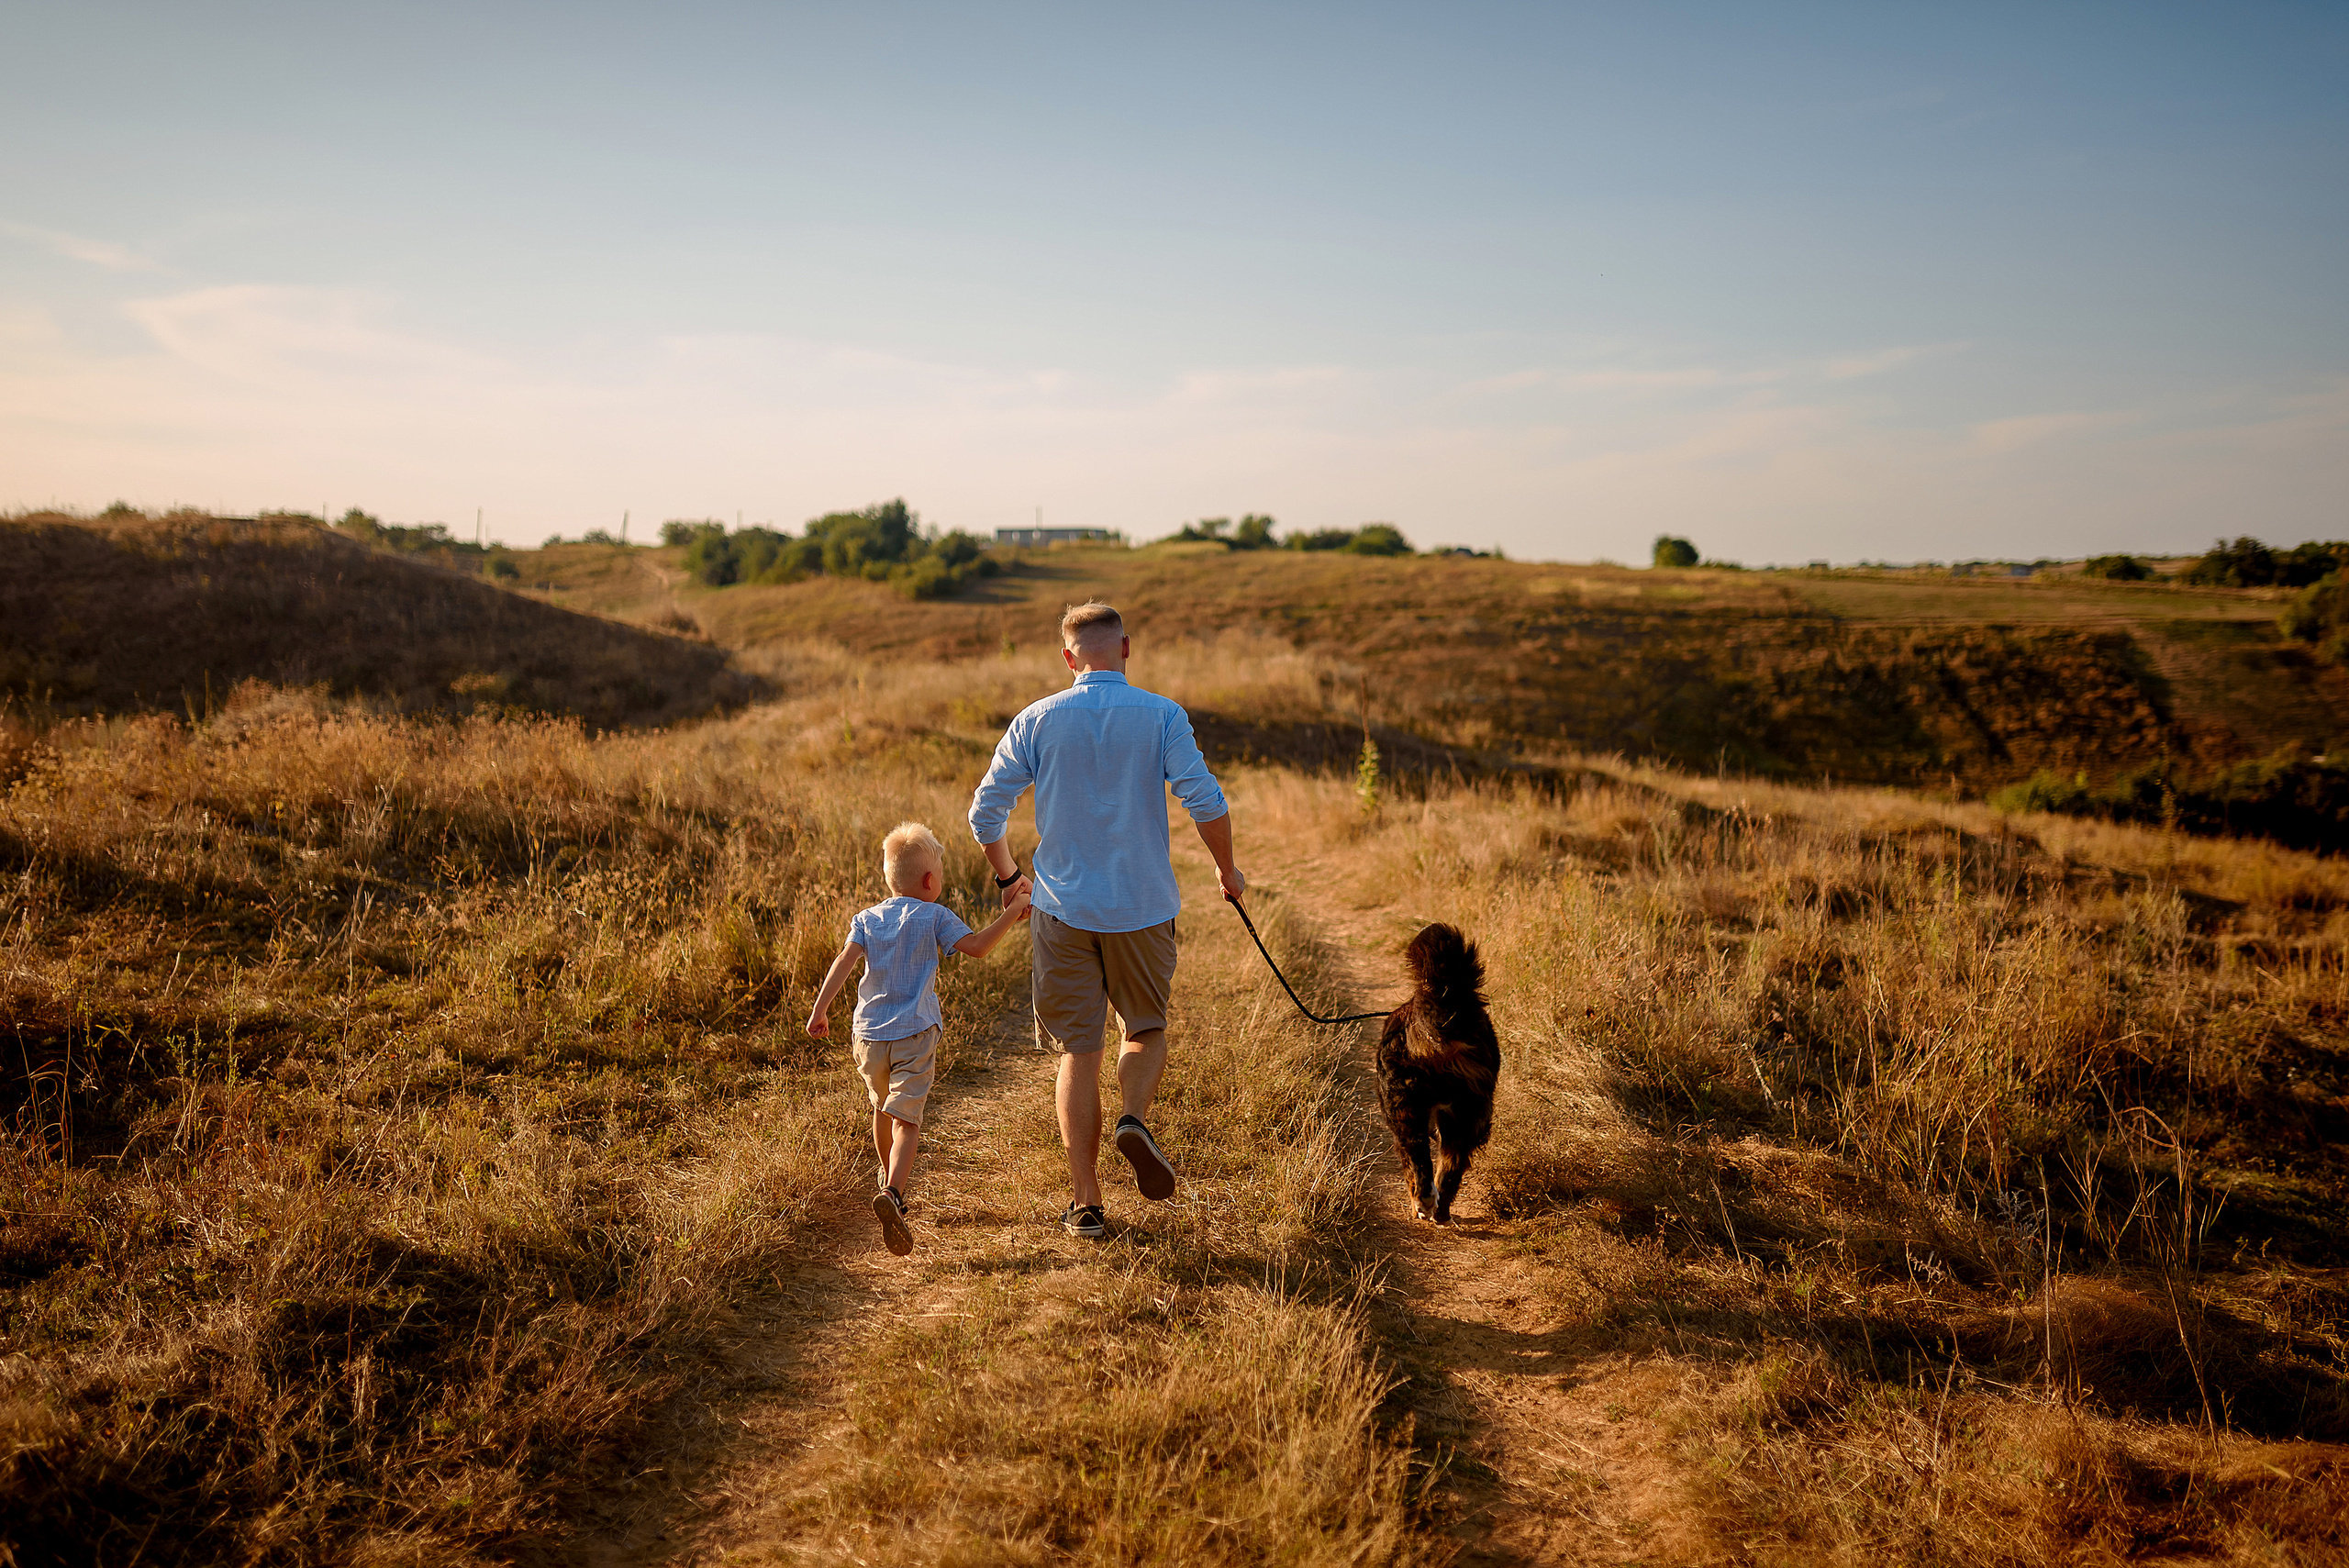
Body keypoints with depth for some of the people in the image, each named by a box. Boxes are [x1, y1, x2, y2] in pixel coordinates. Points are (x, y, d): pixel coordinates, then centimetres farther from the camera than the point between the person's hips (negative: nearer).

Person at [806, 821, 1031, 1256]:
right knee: (906, 1118, -10)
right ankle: (892, 1192, -30)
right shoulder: (934, 917, -2)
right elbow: (978, 946, -9)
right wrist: (1012, 913, -1)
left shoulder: (868, 918, 8)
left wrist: (820, 1010, -4)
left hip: (869, 1033, 4)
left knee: (882, 1108, 25)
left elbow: (844, 961, -3)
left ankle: (891, 1178, 44)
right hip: (914, 1033, -4)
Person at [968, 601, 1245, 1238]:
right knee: (1147, 1030, 20)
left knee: (1079, 1051, 8)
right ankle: (1135, 1119, -10)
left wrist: (1007, 877, 17)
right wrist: (1227, 871, 7)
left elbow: (985, 812, 0)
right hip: (1143, 906, -1)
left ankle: (1086, 1203, 9)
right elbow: (1206, 802, -11)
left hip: (1063, 908, 1)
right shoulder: (1162, 716, -4)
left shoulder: (1036, 721, 0)